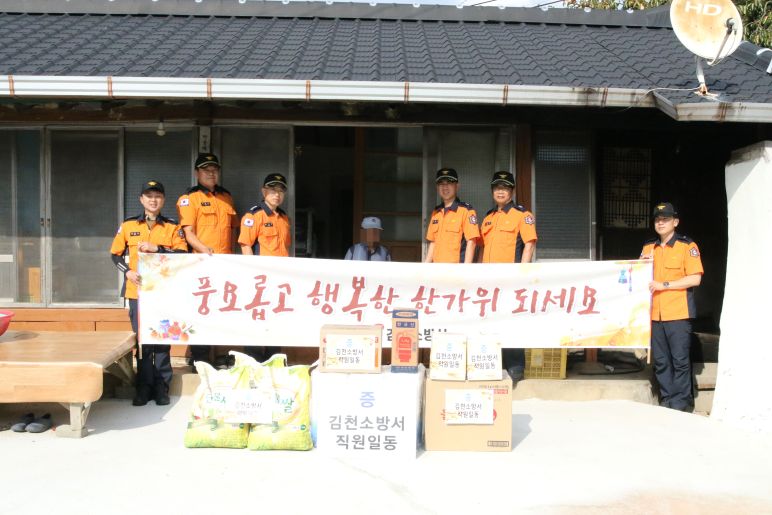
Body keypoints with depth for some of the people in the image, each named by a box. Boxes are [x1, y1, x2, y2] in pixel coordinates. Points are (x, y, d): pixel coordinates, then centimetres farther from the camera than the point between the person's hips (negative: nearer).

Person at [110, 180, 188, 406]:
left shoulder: (172, 227, 5)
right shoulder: (128, 225, 8)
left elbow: (183, 254, -6)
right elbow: (115, 254, 12)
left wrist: (157, 248, -16)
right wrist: (128, 272, -4)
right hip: (138, 291, 1)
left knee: (163, 339, 0)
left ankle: (162, 387, 10)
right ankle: (144, 387, 14)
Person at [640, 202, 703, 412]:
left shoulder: (687, 246, -2)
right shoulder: (648, 248, 14)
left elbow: (695, 278, -9)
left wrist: (664, 285, -15)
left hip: (678, 313, -5)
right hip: (655, 313, 5)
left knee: (680, 360, -1)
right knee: (660, 360, 8)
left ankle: (681, 401, 9)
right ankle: (666, 398, 18)